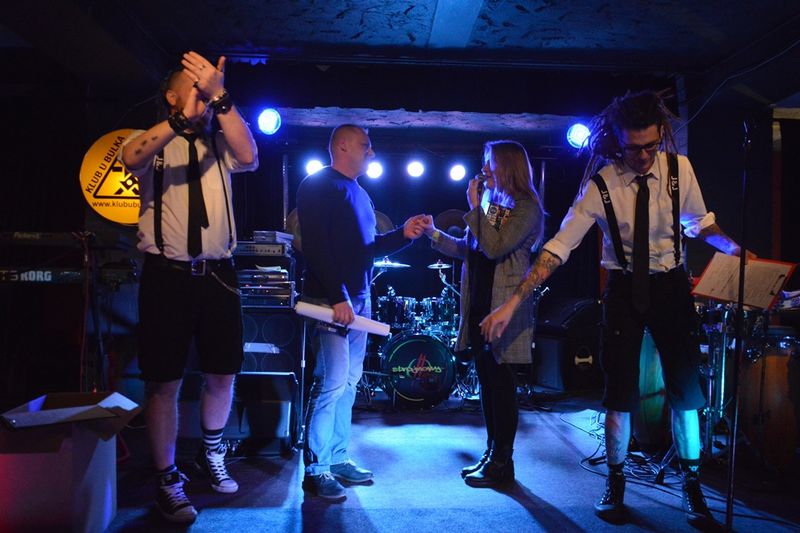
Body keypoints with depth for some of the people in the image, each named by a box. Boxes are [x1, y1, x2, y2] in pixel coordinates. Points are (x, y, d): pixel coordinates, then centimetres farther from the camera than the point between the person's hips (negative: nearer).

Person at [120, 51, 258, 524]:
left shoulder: (221, 144, 9)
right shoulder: (152, 142, 1)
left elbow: (249, 157, -14)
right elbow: (131, 158, -24)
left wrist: (220, 98, -25)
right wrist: (183, 118, -38)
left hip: (218, 274, 3)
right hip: (167, 275, -3)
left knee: (223, 375, 13)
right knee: (165, 382, 3)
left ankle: (212, 453, 38)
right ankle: (168, 479, 20)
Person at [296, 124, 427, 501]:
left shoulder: (359, 194, 21)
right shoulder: (318, 186, -6)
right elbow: (316, 247, -16)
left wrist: (403, 235, 5)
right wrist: (337, 297, -22)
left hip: (359, 300, 9)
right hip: (330, 299, -9)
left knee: (348, 383, 10)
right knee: (331, 383, -10)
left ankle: (337, 459, 19)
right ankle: (315, 470, 0)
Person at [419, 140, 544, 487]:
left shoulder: (526, 208, -10)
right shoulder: (492, 205, 15)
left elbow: (495, 247, -21)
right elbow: (467, 248, 17)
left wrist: (474, 208, -15)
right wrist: (435, 234, 8)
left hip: (504, 307, -8)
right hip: (479, 303, 8)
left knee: (500, 382, -1)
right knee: (486, 381, 13)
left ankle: (502, 463, 10)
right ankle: (491, 454, 25)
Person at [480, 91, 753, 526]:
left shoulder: (679, 169, -9)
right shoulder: (601, 185, -16)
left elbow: (698, 222, 8)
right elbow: (557, 247, -20)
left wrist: (731, 247, -11)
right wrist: (513, 302, -27)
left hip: (671, 286, 2)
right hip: (624, 289, -2)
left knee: (686, 388, 4)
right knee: (619, 389, 2)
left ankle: (691, 486, 23)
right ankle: (615, 485, 21)